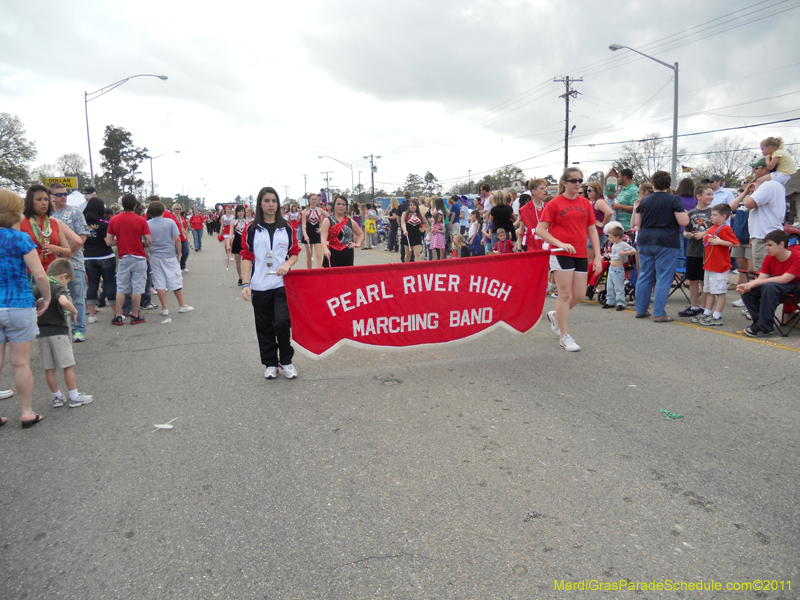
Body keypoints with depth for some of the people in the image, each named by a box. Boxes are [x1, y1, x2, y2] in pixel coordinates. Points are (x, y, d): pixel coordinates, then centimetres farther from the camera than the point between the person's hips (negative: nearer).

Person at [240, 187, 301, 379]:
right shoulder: (251, 229, 4)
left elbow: (294, 253, 12)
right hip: (259, 286, 1)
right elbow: (247, 257, 2)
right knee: (264, 327, 7)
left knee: (282, 321, -13)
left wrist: (287, 264, -10)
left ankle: (286, 361, 7)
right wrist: (246, 283, -8)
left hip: (282, 283, 0)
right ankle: (270, 363, 23)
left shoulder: (287, 228, 7)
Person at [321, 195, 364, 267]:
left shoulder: (350, 222, 11)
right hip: (333, 255, -3)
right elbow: (323, 237, -13)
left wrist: (358, 243, 8)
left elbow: (361, 233, 26)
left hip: (348, 256, 3)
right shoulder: (327, 221, 1)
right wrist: (325, 249, -31)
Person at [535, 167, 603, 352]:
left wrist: (597, 257, 4)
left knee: (579, 295, 5)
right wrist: (561, 243, -16)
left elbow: (592, 231, 11)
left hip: (581, 255, 5)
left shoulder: (585, 203, 10)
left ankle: (556, 315, 33)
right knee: (565, 294, -4)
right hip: (561, 254, -5)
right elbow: (540, 229, -6)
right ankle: (564, 336, 5)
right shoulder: (554, 204, -3)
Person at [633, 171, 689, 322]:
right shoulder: (674, 200, -6)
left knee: (644, 277, 11)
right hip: (666, 242, -5)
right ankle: (659, 314, -4)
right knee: (663, 278, -2)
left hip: (645, 241, 5)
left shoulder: (644, 201, 8)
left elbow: (637, 223, 13)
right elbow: (684, 222, -10)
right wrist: (685, 214, 11)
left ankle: (640, 310, 16)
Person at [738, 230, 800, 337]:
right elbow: (761, 278, -7)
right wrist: (746, 285, -30)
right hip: (778, 286, 7)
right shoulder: (769, 258, -2)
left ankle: (764, 327, -28)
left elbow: (784, 279, -30)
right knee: (747, 291, -13)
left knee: (769, 286, -36)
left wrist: (754, 283, -33)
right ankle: (759, 321, -4)